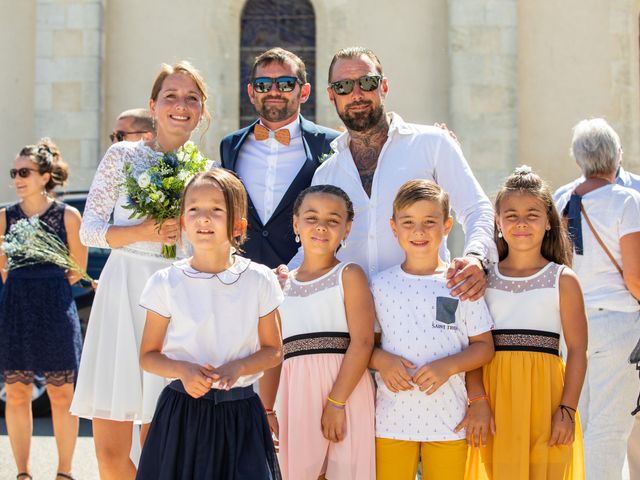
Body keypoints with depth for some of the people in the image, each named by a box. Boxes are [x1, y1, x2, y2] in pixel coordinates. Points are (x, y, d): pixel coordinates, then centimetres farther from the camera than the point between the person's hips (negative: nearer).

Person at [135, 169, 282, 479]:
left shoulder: (259, 280, -1)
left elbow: (273, 350, 6)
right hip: (181, 413, 0)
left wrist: (238, 367, -14)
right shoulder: (166, 283, -2)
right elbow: (148, 356, 4)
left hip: (240, 414, 1)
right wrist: (182, 370, -16)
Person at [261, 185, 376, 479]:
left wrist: (336, 402, -16)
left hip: (344, 389, -4)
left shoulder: (349, 275, 1)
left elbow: (362, 342, -9)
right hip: (295, 396, 4)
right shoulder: (283, 285, 15)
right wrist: (266, 409, 10)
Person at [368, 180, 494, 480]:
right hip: (391, 419, 1)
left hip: (448, 419, 0)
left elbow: (484, 346, 3)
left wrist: (448, 366, -14)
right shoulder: (380, 285, 4)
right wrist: (381, 360, -13)